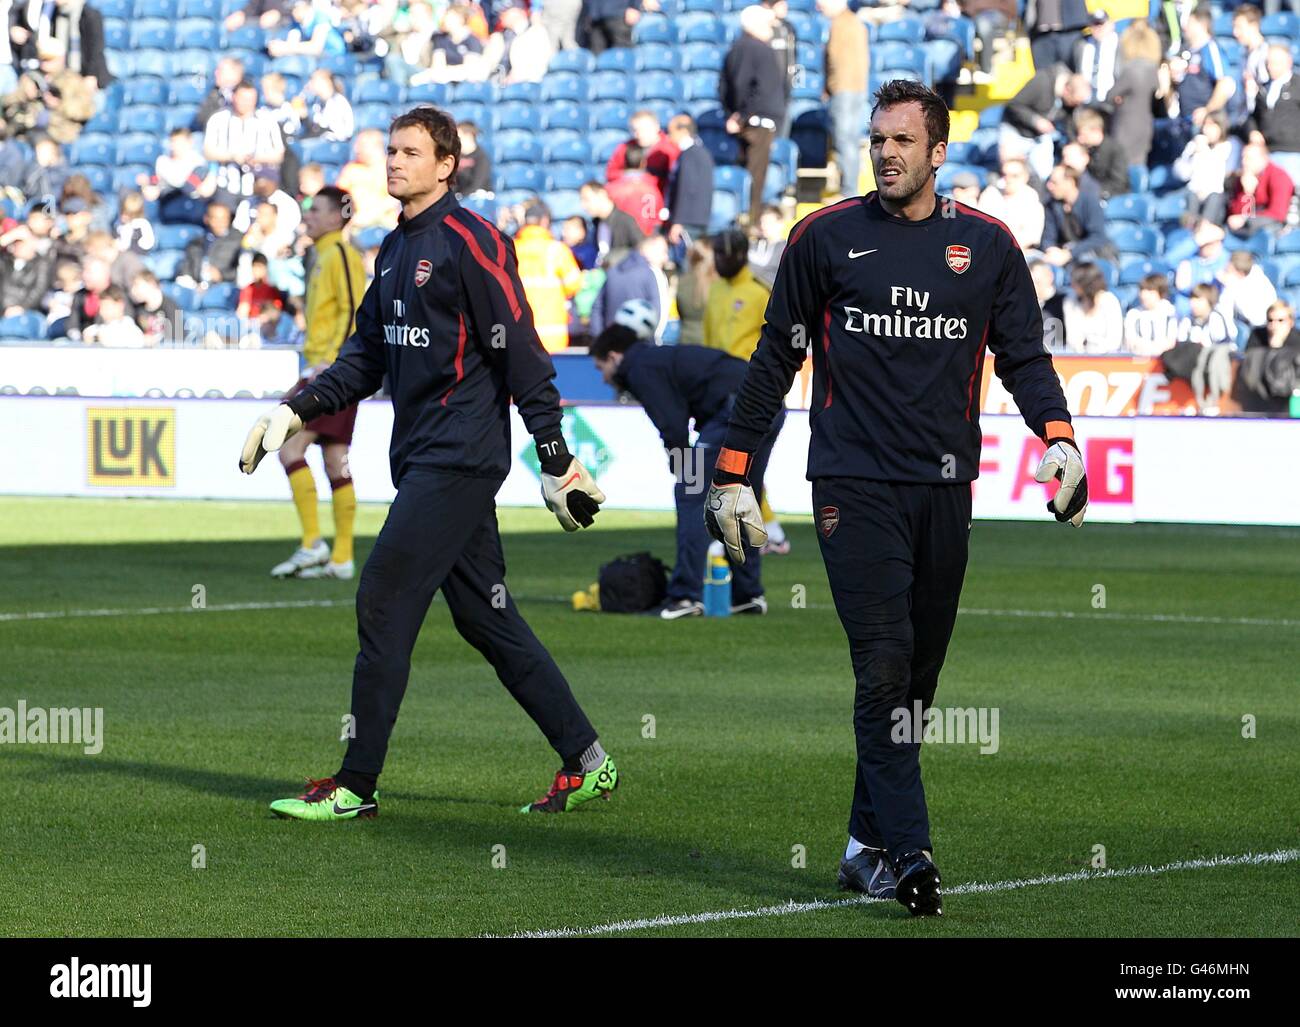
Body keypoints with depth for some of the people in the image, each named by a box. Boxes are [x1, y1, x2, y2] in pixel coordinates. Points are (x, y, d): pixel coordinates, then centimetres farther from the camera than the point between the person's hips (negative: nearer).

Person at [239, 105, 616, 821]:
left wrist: (556, 461, -15)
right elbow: (367, 353, 21)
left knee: (384, 604, -10)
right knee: (487, 619, 10)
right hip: (420, 459, 9)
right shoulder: (396, 249, 16)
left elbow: (520, 353, -13)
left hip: (458, 459, -9)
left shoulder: (469, 243, -11)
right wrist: (296, 410, 9)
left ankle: (357, 785, -5)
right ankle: (585, 761, 16)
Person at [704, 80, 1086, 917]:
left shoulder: (987, 245, 9)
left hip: (944, 486, 3)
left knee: (919, 673, 6)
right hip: (853, 483, -3)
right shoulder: (826, 238, 5)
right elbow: (776, 358, 10)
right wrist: (733, 473, 7)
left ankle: (868, 845, 19)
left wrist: (1060, 439, -8)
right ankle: (907, 855, -18)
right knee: (885, 664, -14)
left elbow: (1025, 355, 11)